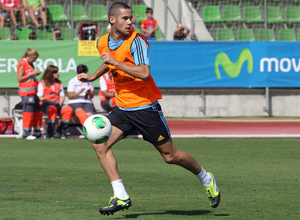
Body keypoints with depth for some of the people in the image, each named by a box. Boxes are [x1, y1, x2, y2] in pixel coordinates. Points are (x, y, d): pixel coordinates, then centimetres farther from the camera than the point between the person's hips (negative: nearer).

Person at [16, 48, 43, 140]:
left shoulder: (30, 64, 18)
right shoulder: (22, 64, -10)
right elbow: (20, 78, -15)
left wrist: (35, 74, 11)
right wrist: (31, 74, -16)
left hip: (33, 92, 10)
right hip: (26, 93, -10)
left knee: (38, 111, 10)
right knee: (28, 112, -9)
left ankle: (37, 133, 18)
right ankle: (26, 133, -5)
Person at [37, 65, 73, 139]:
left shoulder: (59, 83, 22)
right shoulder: (42, 83, 5)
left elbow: (62, 96, 15)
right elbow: (40, 97, -5)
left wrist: (60, 103, -8)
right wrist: (49, 102, -22)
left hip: (57, 104, 5)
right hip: (46, 105, -5)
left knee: (69, 110, -25)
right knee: (52, 109, -40)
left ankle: (60, 130, -15)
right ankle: (50, 133, -35)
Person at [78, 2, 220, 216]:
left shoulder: (136, 41, -18)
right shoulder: (103, 43, 3)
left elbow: (144, 73, -31)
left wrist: (115, 62, -30)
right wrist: (94, 76, 19)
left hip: (145, 106, -6)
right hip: (122, 108, 6)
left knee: (171, 155, 2)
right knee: (100, 144, -13)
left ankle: (206, 179, 28)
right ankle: (121, 197, -10)